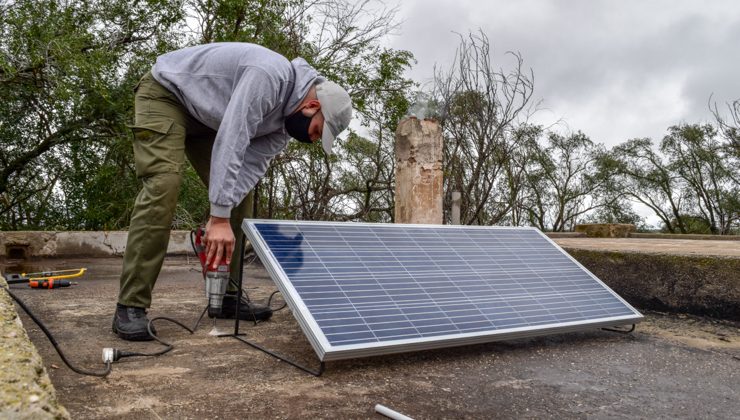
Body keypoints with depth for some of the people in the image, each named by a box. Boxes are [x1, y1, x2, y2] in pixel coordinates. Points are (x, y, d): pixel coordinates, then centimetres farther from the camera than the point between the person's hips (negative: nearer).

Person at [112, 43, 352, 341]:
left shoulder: (286, 117, -5)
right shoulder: (269, 76, -33)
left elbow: (251, 166, -13)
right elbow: (230, 143, -39)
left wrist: (222, 216, -27)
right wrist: (220, 218, -39)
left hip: (204, 117, 9)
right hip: (164, 93, -8)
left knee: (237, 193, -1)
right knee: (163, 187, -25)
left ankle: (226, 296, 7)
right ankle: (130, 307, -19)